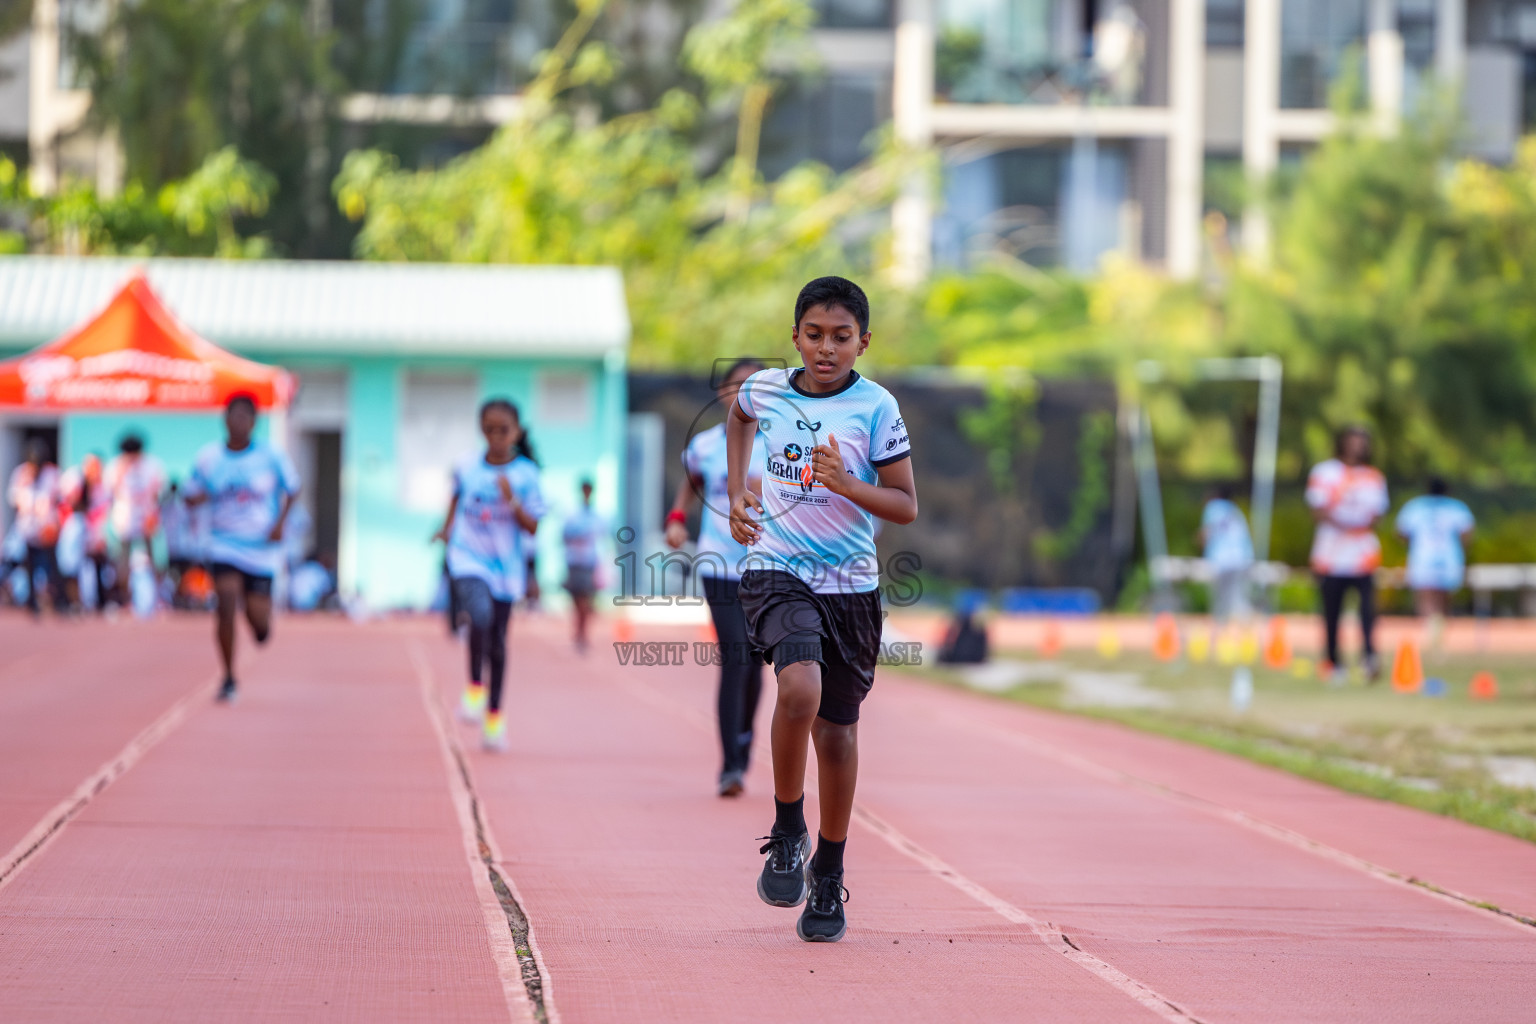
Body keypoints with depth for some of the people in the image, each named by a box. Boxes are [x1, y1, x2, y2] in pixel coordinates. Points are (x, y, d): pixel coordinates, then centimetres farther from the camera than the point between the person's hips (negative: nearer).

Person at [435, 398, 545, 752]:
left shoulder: (525, 474, -5)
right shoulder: (467, 467, -1)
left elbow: (533, 527, -7)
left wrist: (512, 501, -22)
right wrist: (448, 527, 11)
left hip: (506, 565, 1)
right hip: (468, 559, -1)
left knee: (497, 642, 8)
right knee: (480, 616, -28)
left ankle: (494, 716, 22)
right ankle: (474, 687, -10)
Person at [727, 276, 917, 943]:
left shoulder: (875, 407, -5)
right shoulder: (765, 389, 2)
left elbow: (907, 507, -3)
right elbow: (738, 417, 27)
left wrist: (847, 484, -20)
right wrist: (737, 495, 17)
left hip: (850, 584, 0)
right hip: (776, 570, 0)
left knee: (837, 730, 7)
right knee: (799, 688, -27)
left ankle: (828, 877, 24)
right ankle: (787, 833, -7)